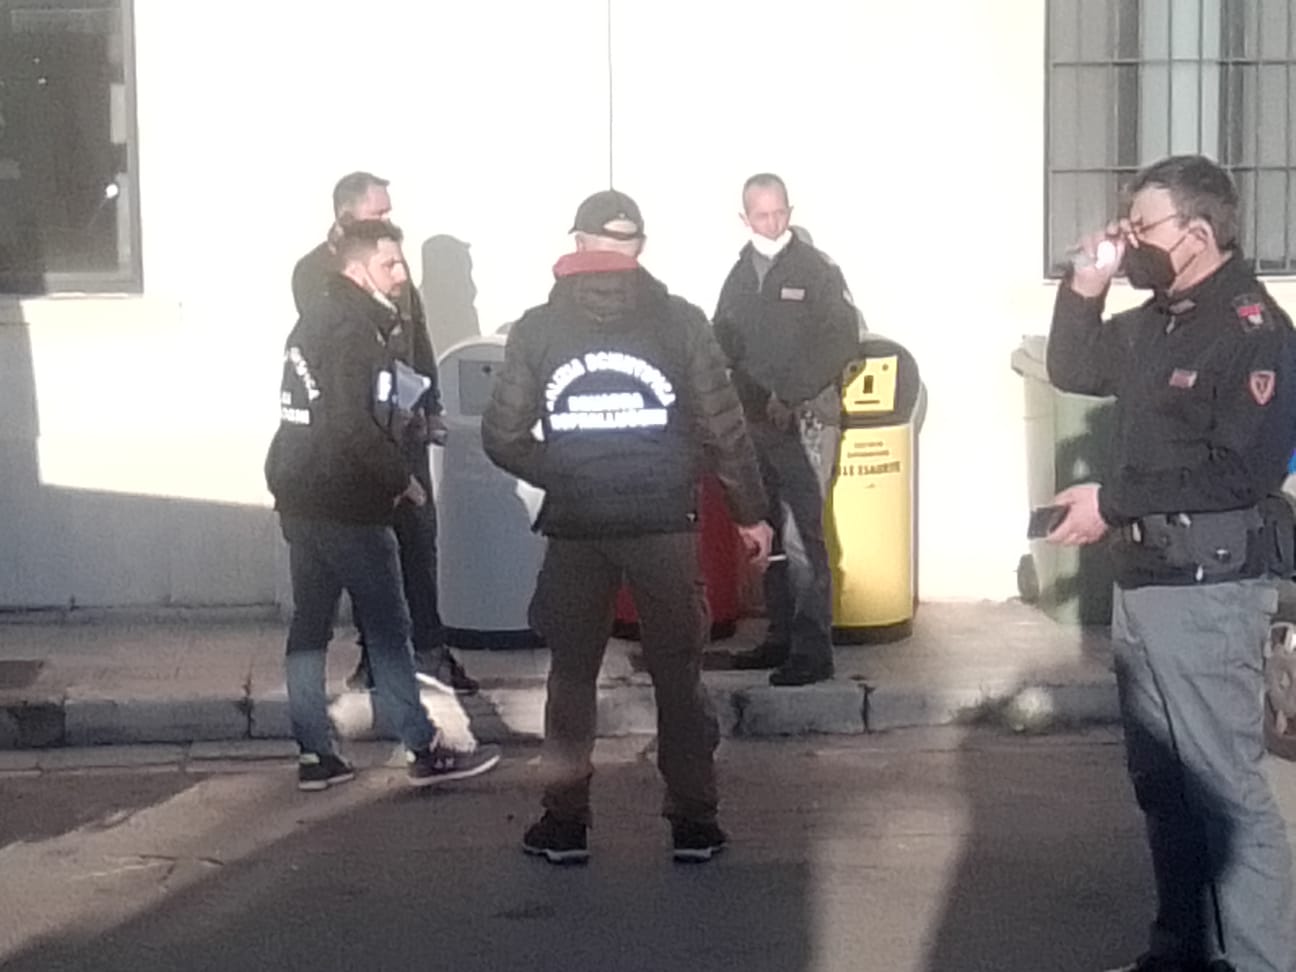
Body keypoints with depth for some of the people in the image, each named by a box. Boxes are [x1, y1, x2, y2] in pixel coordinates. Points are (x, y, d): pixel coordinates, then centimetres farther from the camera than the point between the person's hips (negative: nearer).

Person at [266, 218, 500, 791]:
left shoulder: (316, 320, 13)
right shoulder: (356, 332, -16)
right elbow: (353, 428, -23)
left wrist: (397, 413, 10)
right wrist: (402, 479, -12)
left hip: (299, 499, 9)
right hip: (347, 506, -9)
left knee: (310, 624, 9)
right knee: (388, 629, -1)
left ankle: (315, 755, 13)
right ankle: (424, 752, 6)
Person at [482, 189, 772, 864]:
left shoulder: (536, 329, -1)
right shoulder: (678, 321, -3)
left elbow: (503, 438, -1)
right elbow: (724, 428, -3)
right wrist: (750, 513, 7)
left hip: (576, 531, 1)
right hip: (663, 525, 0)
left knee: (571, 674, 13)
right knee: (679, 675, 10)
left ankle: (565, 824, 15)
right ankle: (693, 825, 13)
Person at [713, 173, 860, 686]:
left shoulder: (816, 269, -2)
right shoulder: (741, 274, 14)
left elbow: (843, 341, -8)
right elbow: (723, 340, 17)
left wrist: (790, 393, -13)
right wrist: (750, 395, -1)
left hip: (805, 422, -6)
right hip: (756, 422, 6)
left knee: (801, 537, -11)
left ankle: (812, 651, -9)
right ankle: (782, 637, 19)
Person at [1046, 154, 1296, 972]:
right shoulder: (1156, 323, 12)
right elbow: (1074, 372, 24)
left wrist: (1115, 501, -19)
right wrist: (1086, 287, 7)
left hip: (1208, 588, -9)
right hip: (1143, 580, 9)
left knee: (1226, 787, -6)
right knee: (1162, 779, 15)